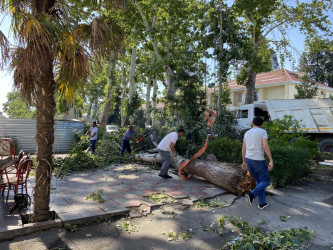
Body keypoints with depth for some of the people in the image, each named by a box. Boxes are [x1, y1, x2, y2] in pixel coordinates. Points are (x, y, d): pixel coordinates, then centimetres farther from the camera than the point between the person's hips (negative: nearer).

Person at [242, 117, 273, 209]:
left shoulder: (247, 133, 12)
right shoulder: (263, 131, -6)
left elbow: (243, 149, 13)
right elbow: (266, 146, -17)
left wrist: (244, 162, 20)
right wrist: (271, 160, -17)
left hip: (248, 160, 6)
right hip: (258, 160, -6)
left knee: (259, 181, 19)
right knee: (265, 181, 8)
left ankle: (262, 203, 19)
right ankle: (251, 195, -14)